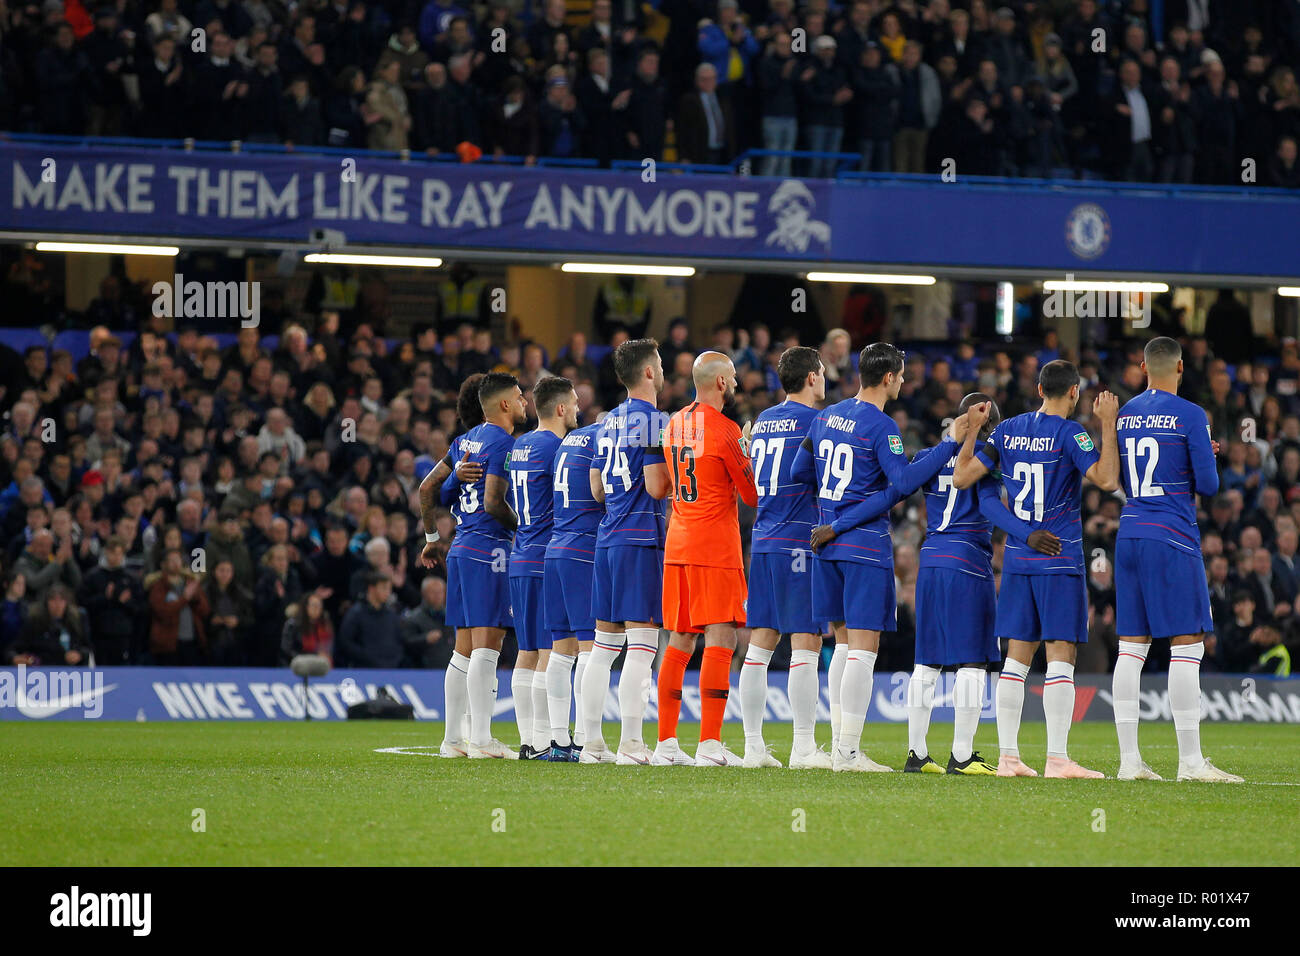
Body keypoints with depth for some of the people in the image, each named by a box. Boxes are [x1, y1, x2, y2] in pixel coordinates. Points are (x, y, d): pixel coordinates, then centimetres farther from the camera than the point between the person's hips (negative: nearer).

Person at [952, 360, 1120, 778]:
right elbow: (1106, 479, -19)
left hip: (1017, 558, 5)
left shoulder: (1007, 430, 7)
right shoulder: (1069, 433, -9)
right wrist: (1108, 425, -13)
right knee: (1060, 658, -5)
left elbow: (961, 477, 8)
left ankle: (1008, 756, 6)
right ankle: (1057, 759, -10)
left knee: (1017, 657, 8)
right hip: (1060, 560, -5)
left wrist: (971, 430, 18)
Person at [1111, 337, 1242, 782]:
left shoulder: (1123, 415, 10)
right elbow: (1208, 484, -9)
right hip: (1173, 541, -6)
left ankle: (1129, 760, 5)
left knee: (1132, 646, 6)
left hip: (1129, 537, 6)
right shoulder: (1190, 416, -8)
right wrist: (1203, 466, 13)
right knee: (1187, 645, -4)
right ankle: (1190, 761, -7)